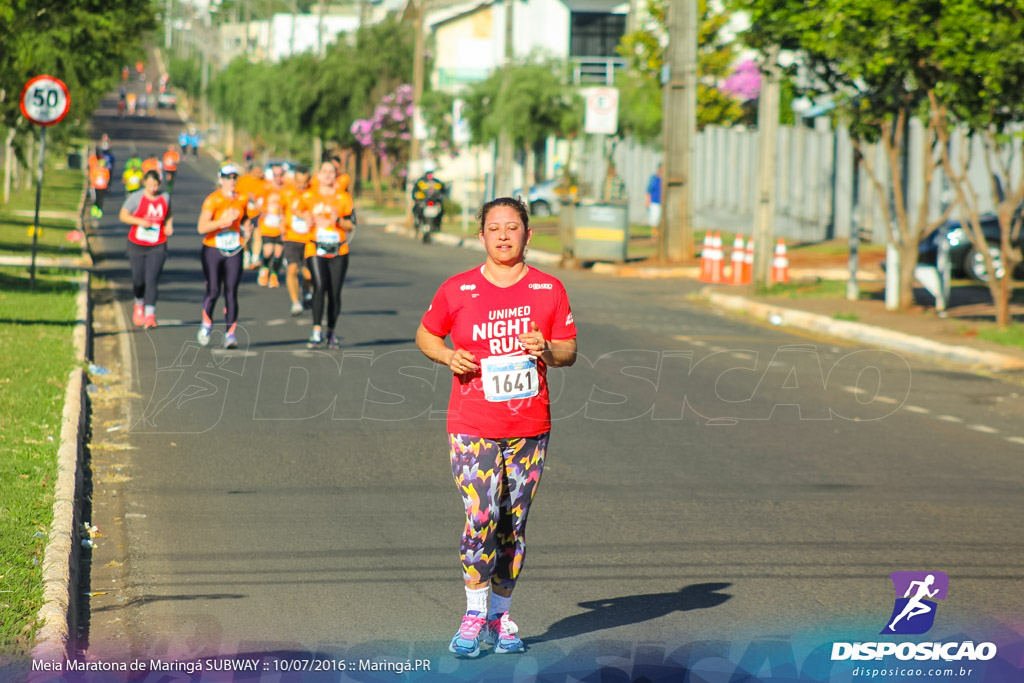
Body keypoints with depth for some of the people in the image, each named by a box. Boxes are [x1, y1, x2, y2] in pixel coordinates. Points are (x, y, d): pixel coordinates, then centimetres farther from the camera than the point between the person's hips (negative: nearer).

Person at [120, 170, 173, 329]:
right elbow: (123, 215, -2)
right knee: (138, 280, 5)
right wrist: (140, 221, -17)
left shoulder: (165, 197, 4)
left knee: (151, 280, -12)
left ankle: (150, 316, -15)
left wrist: (169, 225, 0)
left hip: (157, 247, 0)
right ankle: (139, 304, 36)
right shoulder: (136, 197, -5)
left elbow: (169, 214, 21)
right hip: (137, 245, 0)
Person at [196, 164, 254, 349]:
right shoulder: (213, 200, -11)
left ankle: (230, 334, -4)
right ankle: (207, 324, 23)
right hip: (213, 251, -3)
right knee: (213, 291, -3)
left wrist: (247, 228, 4)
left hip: (234, 252, 3)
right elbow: (202, 228, -20)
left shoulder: (241, 199, 5)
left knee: (231, 292, -5)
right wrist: (224, 221, -30)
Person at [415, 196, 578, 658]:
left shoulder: (549, 290, 3)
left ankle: (500, 617, 19)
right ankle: (474, 615, -1)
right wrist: (448, 356, -8)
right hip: (472, 426, -2)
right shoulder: (456, 290, -1)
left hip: (529, 427, 2)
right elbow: (425, 334, 12)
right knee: (481, 517, -14)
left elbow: (569, 351, 8)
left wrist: (548, 351, -15)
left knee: (514, 525, 7)